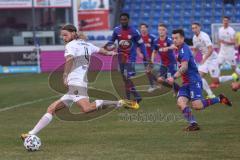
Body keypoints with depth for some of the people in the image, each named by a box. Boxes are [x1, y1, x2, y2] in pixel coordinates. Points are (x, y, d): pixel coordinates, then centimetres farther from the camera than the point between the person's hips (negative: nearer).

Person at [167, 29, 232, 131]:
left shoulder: (184, 49, -14)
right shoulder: (179, 50, 16)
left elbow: (184, 67, -25)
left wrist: (174, 78, -31)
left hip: (194, 81, -9)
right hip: (186, 83, 9)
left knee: (197, 106, -17)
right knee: (180, 102, -11)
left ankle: (219, 99, 2)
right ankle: (193, 124, -14)